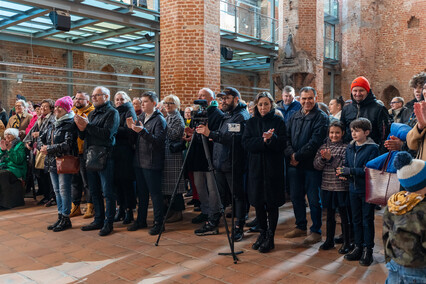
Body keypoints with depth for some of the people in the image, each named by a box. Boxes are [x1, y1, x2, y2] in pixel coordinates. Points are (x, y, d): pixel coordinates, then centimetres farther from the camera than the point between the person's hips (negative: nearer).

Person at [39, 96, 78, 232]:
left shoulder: (71, 124, -9)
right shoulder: (53, 125, 17)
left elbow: (67, 144, -20)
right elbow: (41, 139, 18)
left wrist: (49, 149, -17)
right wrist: (42, 147, -5)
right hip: (52, 162, 8)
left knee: (64, 190, -5)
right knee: (57, 190, 12)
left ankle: (66, 219, 5)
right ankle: (60, 217, 22)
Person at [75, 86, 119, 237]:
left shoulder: (112, 113, -5)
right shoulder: (92, 114, 18)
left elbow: (107, 134, -19)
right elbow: (83, 136, 14)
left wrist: (87, 125, -15)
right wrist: (81, 128, -7)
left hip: (104, 157, -8)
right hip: (90, 156, 8)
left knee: (107, 192, -1)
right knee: (94, 191, 15)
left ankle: (108, 223, 8)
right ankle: (98, 220, 27)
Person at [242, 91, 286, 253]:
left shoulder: (278, 121, 2)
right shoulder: (251, 123, 10)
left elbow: (282, 143, -8)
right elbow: (246, 143, -4)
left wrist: (272, 138, -27)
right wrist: (263, 141, -19)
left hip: (273, 168, -3)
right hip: (256, 167, 3)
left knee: (272, 203, 1)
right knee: (258, 203, 8)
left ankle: (270, 238, 12)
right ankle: (262, 233, 26)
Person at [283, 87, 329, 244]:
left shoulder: (321, 118, -6)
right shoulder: (294, 117, 13)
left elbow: (315, 142, -16)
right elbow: (287, 138, 7)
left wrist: (297, 156, -15)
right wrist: (291, 154, -11)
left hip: (311, 164, -6)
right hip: (294, 165, 6)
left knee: (314, 199, 1)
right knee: (296, 197, 14)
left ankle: (316, 231, 15)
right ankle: (301, 227, 30)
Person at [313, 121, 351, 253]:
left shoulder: (346, 147, -7)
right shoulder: (324, 147, 7)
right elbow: (316, 165, 3)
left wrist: (331, 158, -23)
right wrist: (323, 158, -16)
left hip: (341, 187, -4)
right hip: (327, 186, 5)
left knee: (344, 215, 6)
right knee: (330, 214, 17)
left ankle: (347, 242, 20)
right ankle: (329, 240, 30)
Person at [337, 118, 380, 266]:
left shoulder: (372, 148, -12)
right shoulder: (350, 148, 8)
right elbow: (346, 165, 11)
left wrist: (350, 171, -23)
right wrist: (343, 173, -10)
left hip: (367, 190, -6)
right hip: (353, 189, 6)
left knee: (367, 220, 4)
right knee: (356, 219, 14)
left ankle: (368, 250, 16)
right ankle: (358, 247, 26)